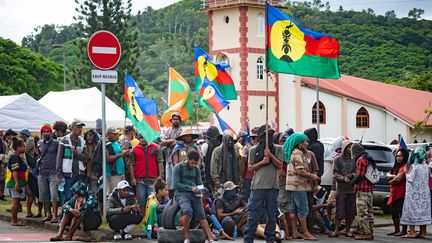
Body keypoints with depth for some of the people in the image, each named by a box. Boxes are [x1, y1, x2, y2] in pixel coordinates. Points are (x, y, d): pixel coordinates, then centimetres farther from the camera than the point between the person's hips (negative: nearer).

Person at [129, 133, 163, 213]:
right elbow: (131, 164, 4)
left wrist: (160, 175, 0)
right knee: (141, 201, 4)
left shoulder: (155, 148, 9)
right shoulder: (135, 150, 7)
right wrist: (132, 178, -4)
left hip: (153, 179, 0)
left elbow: (159, 162, 8)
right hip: (140, 179, 0)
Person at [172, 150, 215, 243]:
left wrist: (199, 193, -4)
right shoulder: (178, 167, 0)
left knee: (201, 215, -10)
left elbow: (199, 183, 18)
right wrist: (191, 188, -16)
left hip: (194, 194, 5)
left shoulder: (196, 169, 16)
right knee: (187, 210, -31)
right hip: (181, 193, -5)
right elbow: (176, 184, -8)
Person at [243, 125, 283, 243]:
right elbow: (251, 167, 4)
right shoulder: (254, 150, 6)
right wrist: (262, 162, -11)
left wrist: (271, 156, -13)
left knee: (272, 215, 7)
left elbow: (280, 165, 1)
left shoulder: (277, 149, 7)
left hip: (273, 186, 1)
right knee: (253, 215, -3)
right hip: (258, 186, -1)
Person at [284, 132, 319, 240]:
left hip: (293, 185, 10)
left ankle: (295, 232, 14)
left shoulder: (293, 153, 17)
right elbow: (300, 171, -20)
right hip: (298, 185, -10)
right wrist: (312, 176, -8)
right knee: (303, 209, -7)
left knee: (293, 209, 10)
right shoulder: (298, 154, -14)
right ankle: (306, 233, -6)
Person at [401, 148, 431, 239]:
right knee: (423, 211, 7)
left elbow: (410, 179, -12)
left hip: (414, 192, -6)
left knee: (412, 210, -3)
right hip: (424, 192, 6)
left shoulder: (414, 166, -12)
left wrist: (406, 171, 3)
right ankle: (422, 232, 8)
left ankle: (412, 232, -7)